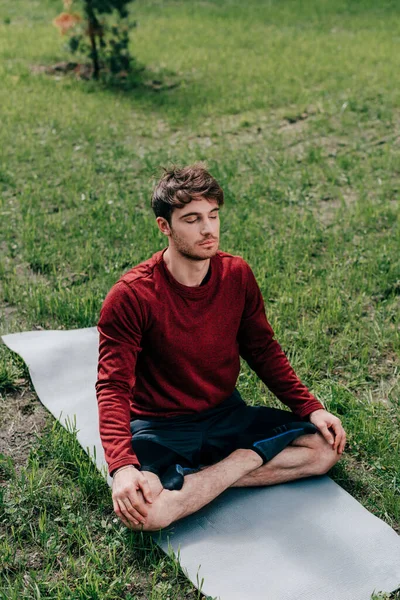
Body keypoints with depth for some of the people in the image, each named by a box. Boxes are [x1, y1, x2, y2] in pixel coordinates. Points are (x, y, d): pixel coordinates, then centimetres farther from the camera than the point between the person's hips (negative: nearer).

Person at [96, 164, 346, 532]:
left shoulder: (237, 275, -4)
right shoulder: (130, 296, -19)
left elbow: (262, 349, 8)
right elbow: (113, 387, -19)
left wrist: (310, 408, -2)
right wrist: (122, 466, -35)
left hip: (227, 415, 5)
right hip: (159, 429, -4)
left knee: (327, 445, -9)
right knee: (141, 510, -33)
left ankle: (222, 471, -15)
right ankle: (244, 463, -15)